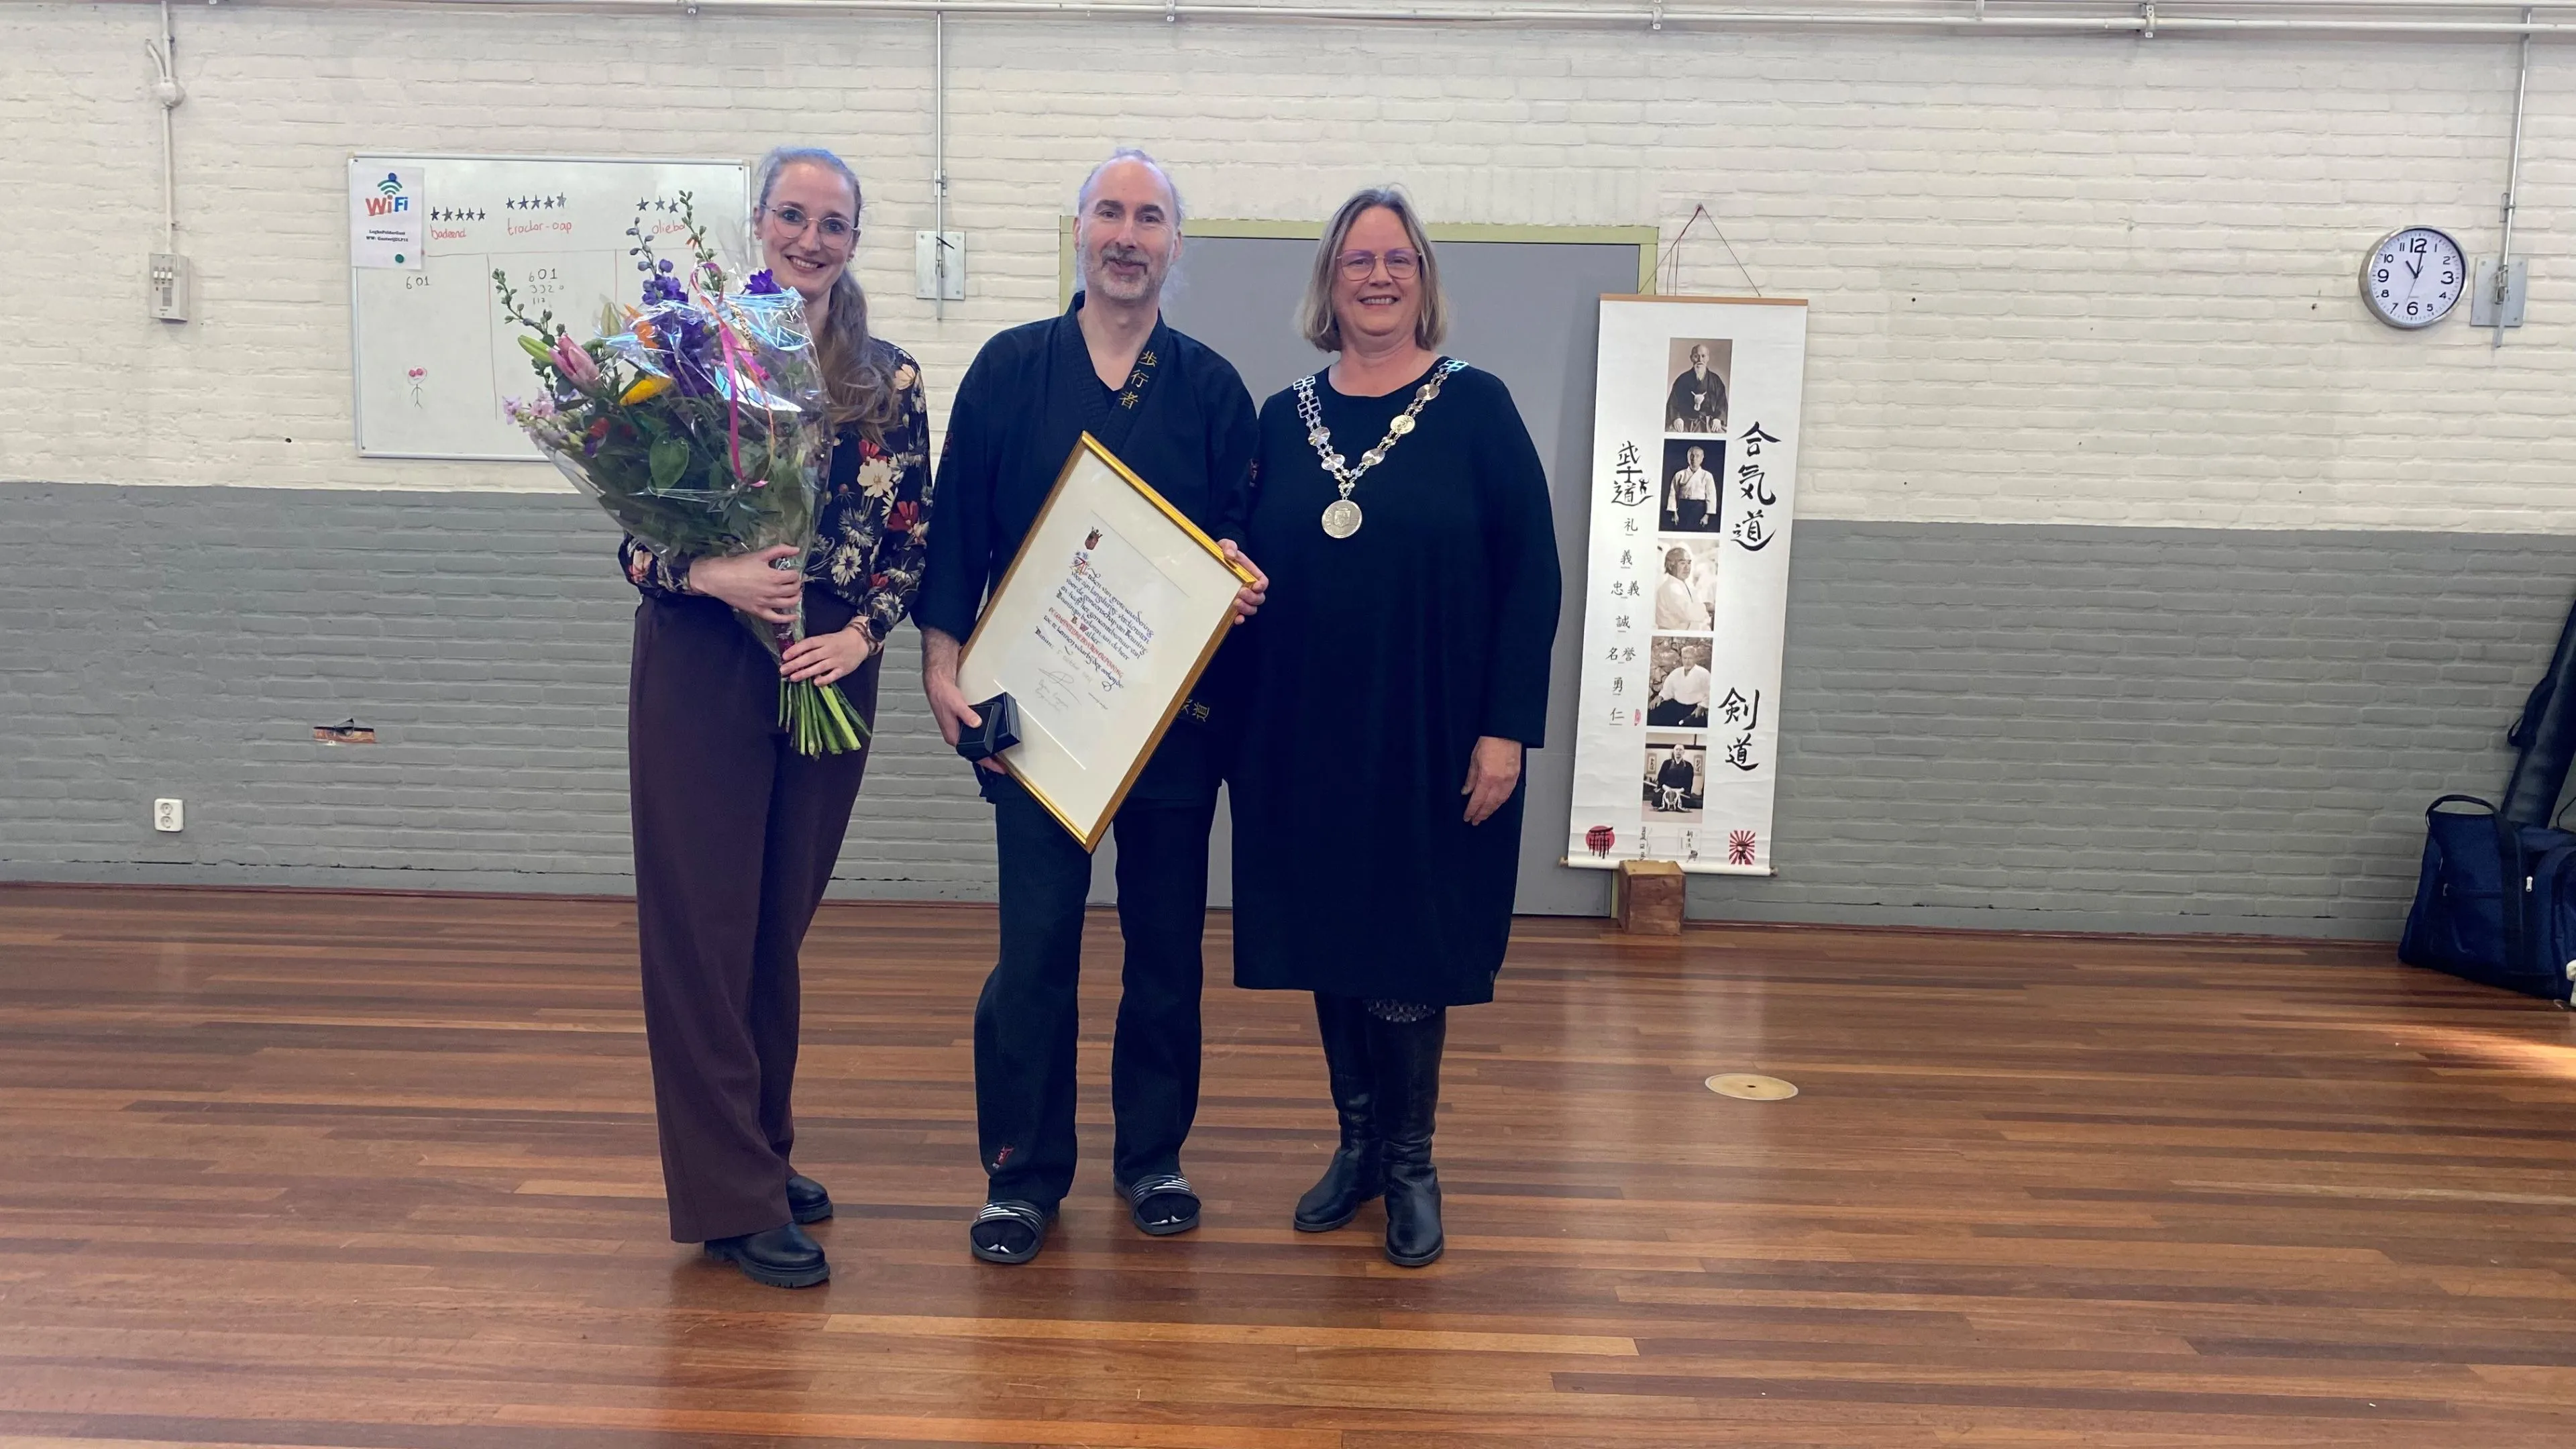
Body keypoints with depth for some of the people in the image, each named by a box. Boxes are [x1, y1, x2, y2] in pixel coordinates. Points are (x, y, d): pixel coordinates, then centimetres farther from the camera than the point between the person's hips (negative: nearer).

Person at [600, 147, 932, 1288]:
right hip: (701, 666, -3)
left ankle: (761, 1152, 29)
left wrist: (861, 633, -9)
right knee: (706, 926, 0)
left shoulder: (891, 380, 5)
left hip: (828, 670, 3)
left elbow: (915, 538, 6)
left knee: (781, 923, 13)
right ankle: (734, 1199, 10)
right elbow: (636, 530, -2)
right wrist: (709, 574, -20)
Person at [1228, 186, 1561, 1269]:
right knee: (1329, 944, 11)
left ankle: (1411, 1164, 23)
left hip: (1432, 738, -3)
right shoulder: (1284, 419, 8)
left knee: (1411, 951, 4)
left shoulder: (1475, 407, -4)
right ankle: (1358, 1144, 29)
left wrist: (1507, 729, -11)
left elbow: (1533, 576, -7)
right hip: (1305, 738, 4)